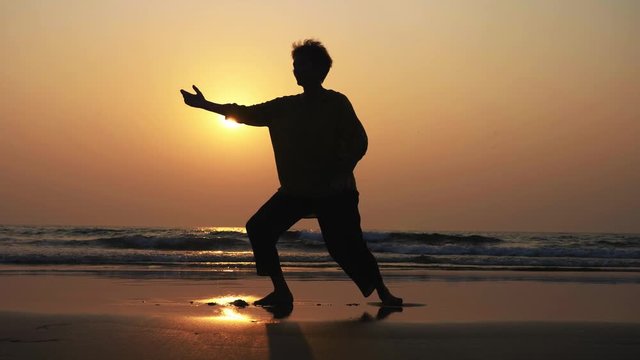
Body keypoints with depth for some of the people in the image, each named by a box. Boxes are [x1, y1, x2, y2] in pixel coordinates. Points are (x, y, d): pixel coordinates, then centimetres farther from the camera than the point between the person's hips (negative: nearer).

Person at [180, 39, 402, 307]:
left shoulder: (336, 103, -4)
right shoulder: (286, 107, 11)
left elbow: (358, 142, -10)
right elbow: (247, 114, 15)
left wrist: (339, 175, -22)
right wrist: (205, 105, 13)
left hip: (334, 193, -6)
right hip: (295, 191, 6)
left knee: (345, 247, -11)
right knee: (259, 228, -3)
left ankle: (384, 295, 7)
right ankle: (281, 292, 3)